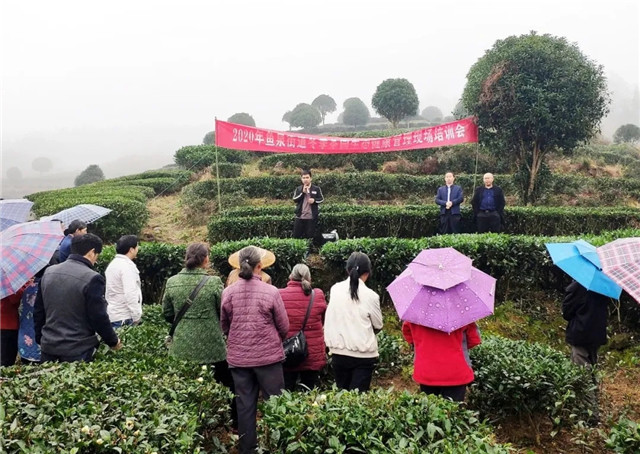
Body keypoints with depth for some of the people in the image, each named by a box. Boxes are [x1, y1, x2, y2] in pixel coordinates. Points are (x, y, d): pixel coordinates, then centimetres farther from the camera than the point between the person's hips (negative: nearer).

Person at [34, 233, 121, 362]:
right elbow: (99, 317, -14)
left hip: (48, 347, 6)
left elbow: (38, 311, 11)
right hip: (78, 351, -6)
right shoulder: (92, 278, -17)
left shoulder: (49, 272, 4)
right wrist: (113, 341, 1)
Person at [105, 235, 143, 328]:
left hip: (112, 315, 9)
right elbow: (130, 295, -23)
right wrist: (137, 317, -17)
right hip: (124, 318, -9)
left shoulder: (112, 264, 13)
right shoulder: (127, 266, -16)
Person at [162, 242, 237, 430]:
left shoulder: (172, 282, -3)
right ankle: (233, 422, 24)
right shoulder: (213, 282, -13)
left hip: (181, 349, 3)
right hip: (211, 348, -3)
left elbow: (167, 314, 6)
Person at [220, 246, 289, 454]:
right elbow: (284, 327, -3)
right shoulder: (271, 292, -13)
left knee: (245, 406, 12)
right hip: (268, 356, -3)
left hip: (238, 357, 3)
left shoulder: (228, 292, -4)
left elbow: (224, 326, 9)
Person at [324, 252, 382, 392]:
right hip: (363, 354, -3)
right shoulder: (370, 296, -11)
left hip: (338, 352, 4)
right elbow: (378, 326, 1)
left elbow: (331, 319, 5)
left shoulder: (335, 289, -2)